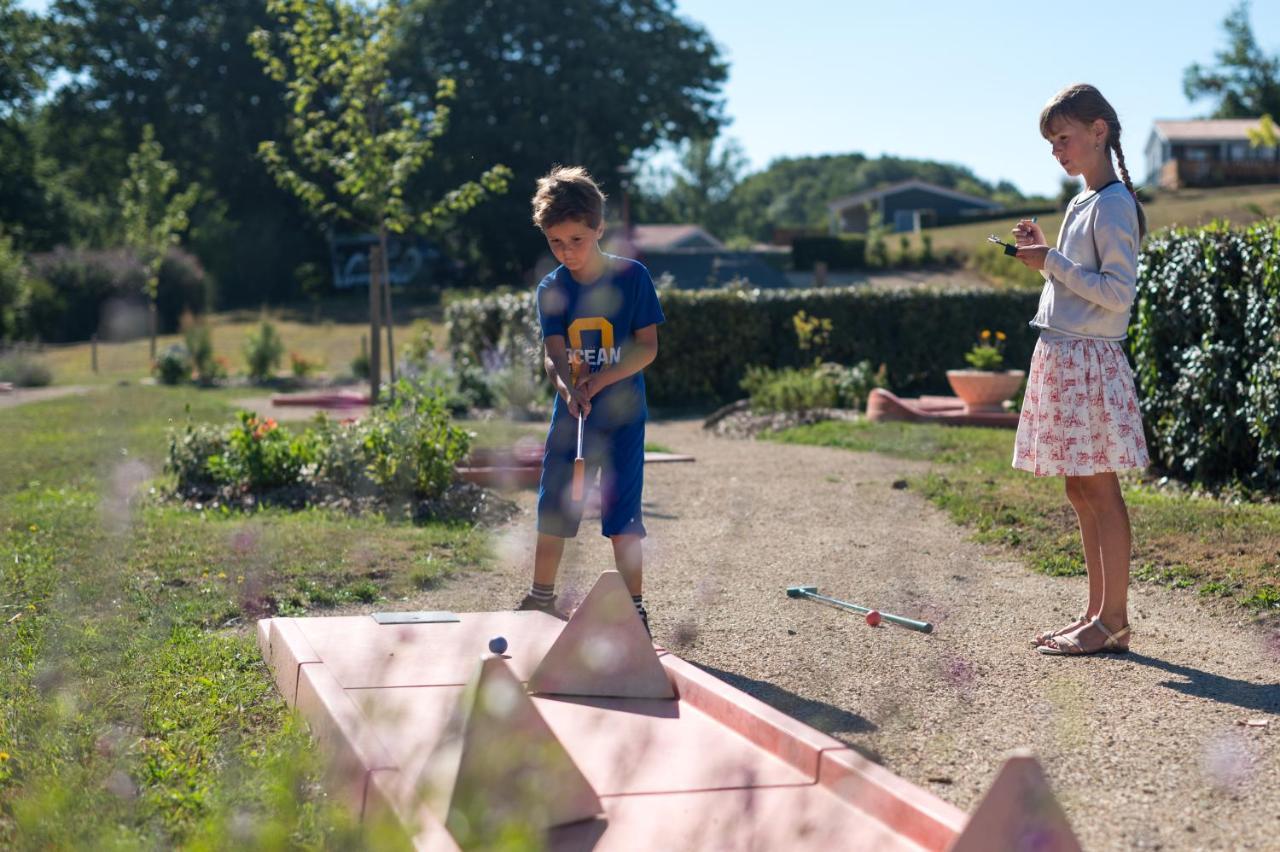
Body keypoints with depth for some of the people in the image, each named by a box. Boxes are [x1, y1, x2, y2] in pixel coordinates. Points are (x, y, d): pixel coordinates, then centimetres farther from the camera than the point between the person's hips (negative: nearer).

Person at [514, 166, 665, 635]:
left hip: (622, 415, -3)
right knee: (553, 508, 10)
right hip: (570, 414, 3)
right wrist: (567, 385, -31)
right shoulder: (551, 290, 0)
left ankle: (634, 609, 9)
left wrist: (598, 381, -19)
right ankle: (541, 599, 25)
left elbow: (648, 347, -8)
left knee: (622, 516, -2)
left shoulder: (632, 277, -7)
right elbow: (553, 352, -9)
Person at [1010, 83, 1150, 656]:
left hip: (1090, 359, -10)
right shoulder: (1082, 203, 17)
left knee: (1100, 492, -6)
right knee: (1080, 491, 11)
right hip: (1062, 355, 10)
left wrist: (1054, 263, -17)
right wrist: (1043, 254, 10)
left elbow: (1119, 292, -18)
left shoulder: (1114, 205, -12)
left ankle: (1113, 620, 0)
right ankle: (1098, 613, 18)